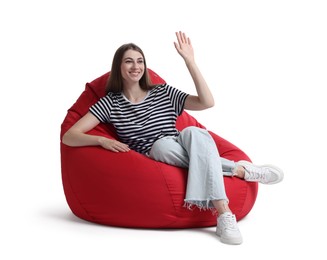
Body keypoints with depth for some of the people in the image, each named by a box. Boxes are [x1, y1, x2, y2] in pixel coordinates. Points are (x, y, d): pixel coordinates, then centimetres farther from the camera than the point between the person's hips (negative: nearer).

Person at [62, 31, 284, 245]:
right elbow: (68, 136, -4)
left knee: (192, 133, -32)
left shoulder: (163, 93, 8)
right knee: (161, 144, -35)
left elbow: (208, 102, -6)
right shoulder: (110, 103, 3)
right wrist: (103, 140, -23)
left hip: (181, 159, 2)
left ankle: (224, 214, -40)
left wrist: (189, 61, -8)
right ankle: (242, 169, -26)